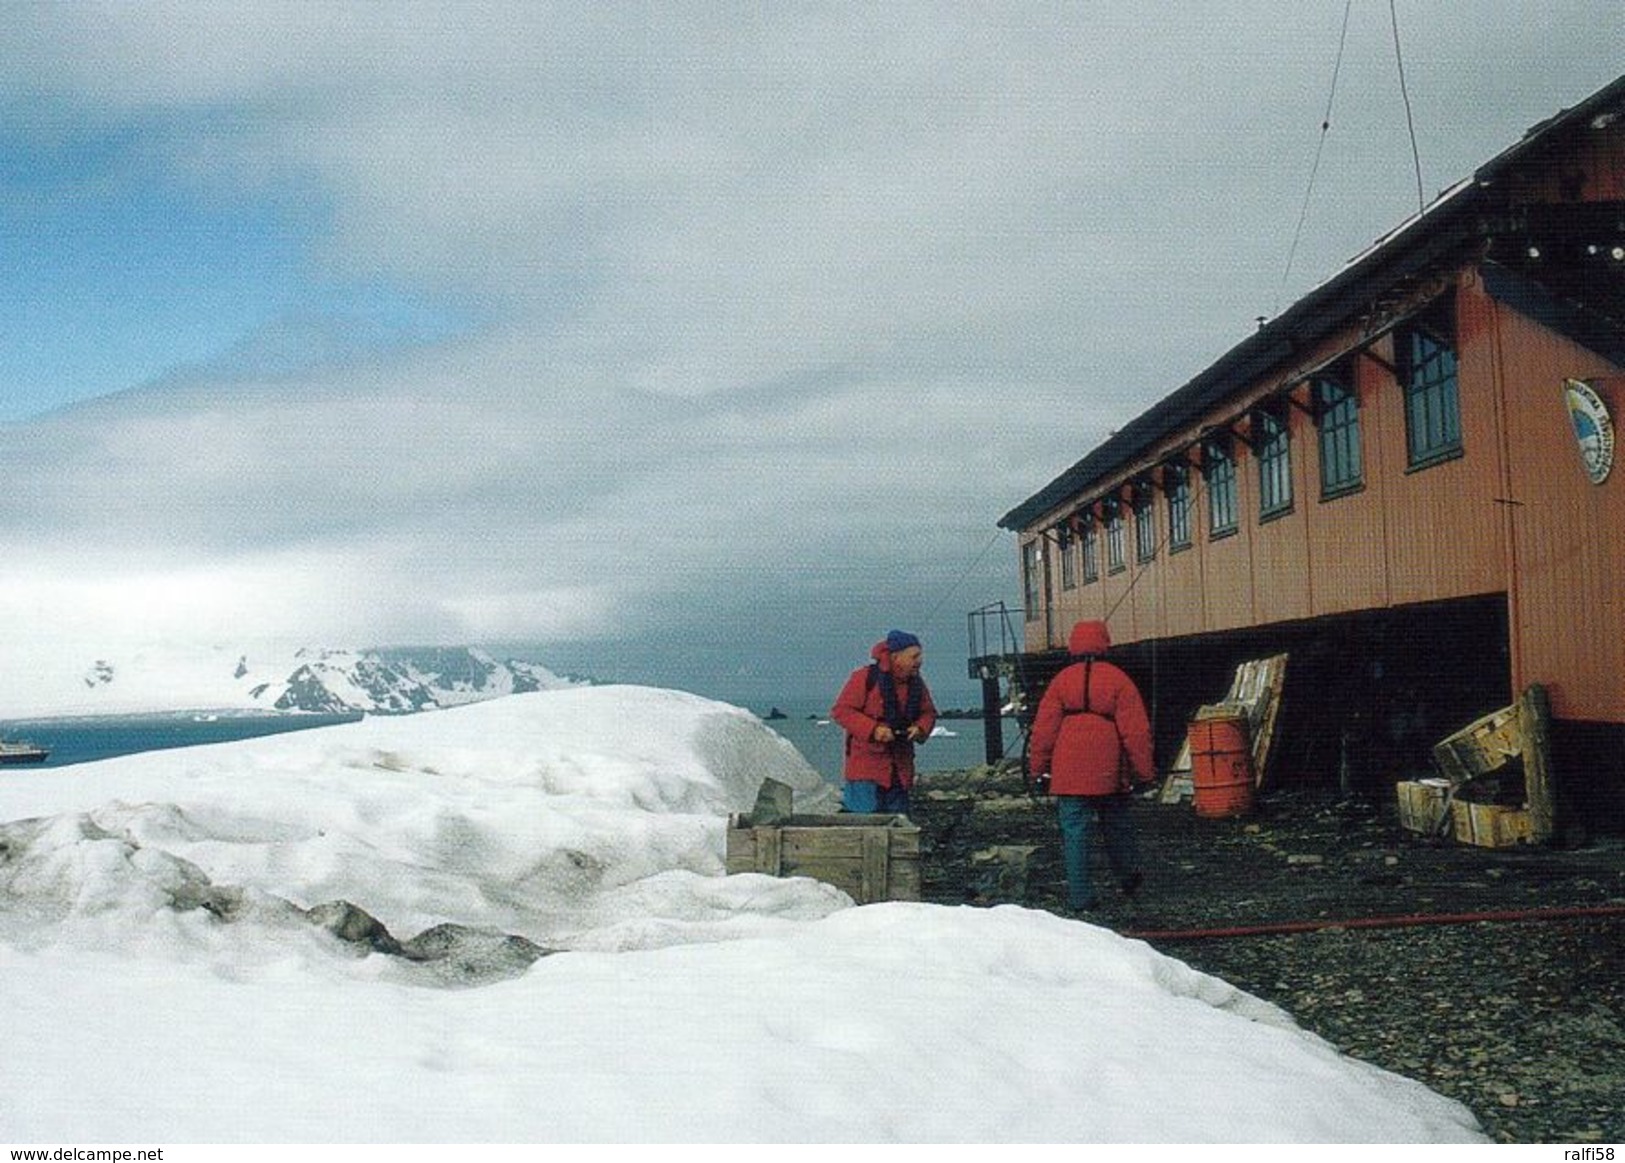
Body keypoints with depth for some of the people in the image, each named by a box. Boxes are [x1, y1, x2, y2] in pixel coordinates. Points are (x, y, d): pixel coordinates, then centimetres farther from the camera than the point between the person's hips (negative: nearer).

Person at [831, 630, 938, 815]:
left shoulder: (916, 683, 8)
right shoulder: (866, 678, -11)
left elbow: (928, 713, 19)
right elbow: (841, 710, -12)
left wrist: (921, 728, -5)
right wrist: (873, 729, -21)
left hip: (900, 769, 6)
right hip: (866, 766, -6)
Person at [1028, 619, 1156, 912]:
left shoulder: (1061, 680, 2)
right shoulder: (1118, 680, 0)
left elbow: (1044, 728, 3)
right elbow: (1136, 731, -1)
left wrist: (1038, 767, 11)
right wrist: (1144, 771, 4)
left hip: (1069, 772, 0)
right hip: (1109, 772, 1)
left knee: (1074, 832, 1)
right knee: (1117, 824, 21)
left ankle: (1081, 897, 1)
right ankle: (1128, 875, 34)